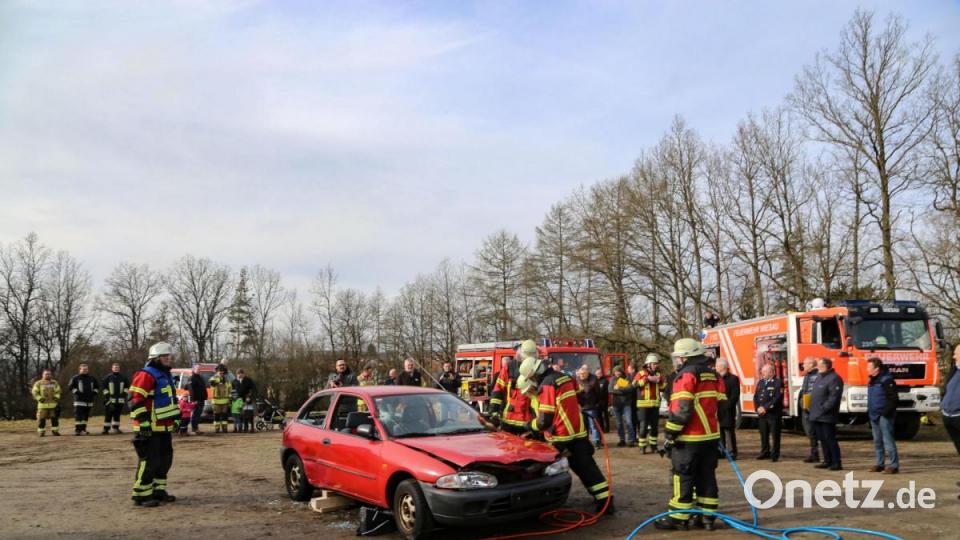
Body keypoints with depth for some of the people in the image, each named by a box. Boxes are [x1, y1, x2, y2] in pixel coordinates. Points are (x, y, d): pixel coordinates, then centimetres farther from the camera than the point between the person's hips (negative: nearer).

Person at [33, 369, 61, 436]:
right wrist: (40, 398, -11)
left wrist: (56, 397, -1)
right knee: (41, 419, -4)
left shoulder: (55, 383, 13)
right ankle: (41, 431, 4)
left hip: (53, 404, 2)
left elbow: (58, 391, 16)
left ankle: (55, 431, 10)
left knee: (55, 418, 2)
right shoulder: (38, 383, 4)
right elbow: (35, 392, 2)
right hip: (43, 404, -2)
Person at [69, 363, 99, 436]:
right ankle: (77, 430, -10)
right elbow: (71, 387, 0)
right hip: (79, 400, -5)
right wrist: (76, 392, -11)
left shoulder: (92, 378, 15)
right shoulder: (75, 378, 2)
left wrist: (94, 392, 8)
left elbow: (97, 386, 23)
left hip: (89, 400, 5)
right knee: (78, 415, -11)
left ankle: (83, 429, 15)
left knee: (86, 416, 8)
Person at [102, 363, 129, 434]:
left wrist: (124, 395, 3)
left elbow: (127, 387, 13)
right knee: (108, 415, -5)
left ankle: (116, 428, 14)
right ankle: (106, 429, -1)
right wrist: (107, 396, -4)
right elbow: (105, 388, 4)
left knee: (117, 415, 7)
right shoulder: (107, 378, 3)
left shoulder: (123, 377, 9)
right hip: (110, 399, -2)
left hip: (120, 400, 2)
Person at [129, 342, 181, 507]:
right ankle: (141, 495, 1)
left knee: (165, 459, 14)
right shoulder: (146, 375, -14)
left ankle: (158, 490, 24)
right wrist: (144, 422, -24)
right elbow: (136, 401, -20)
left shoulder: (166, 375, 18)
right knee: (149, 461, -7)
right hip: (149, 429, -10)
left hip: (164, 427, 10)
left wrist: (176, 417, 22)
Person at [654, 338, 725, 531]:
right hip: (711, 435, 8)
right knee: (707, 476, 11)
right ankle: (707, 516, 15)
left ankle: (679, 517, 4)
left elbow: (681, 409, -20)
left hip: (690, 437, -8)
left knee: (683, 477, -1)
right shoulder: (715, 376, 12)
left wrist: (670, 435, -15)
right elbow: (721, 406, 15)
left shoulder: (686, 375, -14)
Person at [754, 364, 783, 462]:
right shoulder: (760, 382, 14)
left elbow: (777, 398, -15)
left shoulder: (778, 382, -7)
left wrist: (765, 408, -16)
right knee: (763, 434, 12)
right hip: (761, 414, 6)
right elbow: (756, 396, 14)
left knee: (775, 435, 0)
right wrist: (758, 408, -2)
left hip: (773, 414, -6)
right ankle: (765, 452, 23)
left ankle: (775, 454, 7)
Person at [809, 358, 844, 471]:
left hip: (826, 417, -9)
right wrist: (812, 409, 13)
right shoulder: (819, 377, 17)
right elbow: (814, 393, 22)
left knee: (830, 439, -6)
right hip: (817, 416, 9)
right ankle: (827, 461, 21)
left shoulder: (834, 378, -13)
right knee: (822, 440, 13)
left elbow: (834, 397, -21)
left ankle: (837, 463, 0)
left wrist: (824, 408, -21)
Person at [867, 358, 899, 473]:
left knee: (888, 440, -8)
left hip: (884, 416, -9)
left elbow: (894, 398, -16)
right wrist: (870, 411, 16)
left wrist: (886, 411, -20)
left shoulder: (886, 380, -13)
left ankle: (894, 465, -4)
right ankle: (880, 464, 21)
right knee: (877, 441, 13)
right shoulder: (872, 381, 15)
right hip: (874, 416, 9)